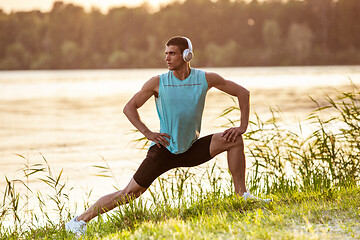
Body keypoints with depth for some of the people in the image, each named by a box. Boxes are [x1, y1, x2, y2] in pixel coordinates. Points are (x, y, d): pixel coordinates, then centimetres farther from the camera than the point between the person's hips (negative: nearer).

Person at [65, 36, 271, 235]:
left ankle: (242, 195, -4)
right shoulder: (158, 83, -10)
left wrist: (243, 127, -5)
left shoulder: (206, 79, -7)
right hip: (164, 150, -2)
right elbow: (129, 108, -1)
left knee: (234, 140, -14)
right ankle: (81, 220, -1)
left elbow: (243, 92, 3)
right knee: (129, 194, -9)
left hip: (191, 149, 2)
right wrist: (148, 133, -11)